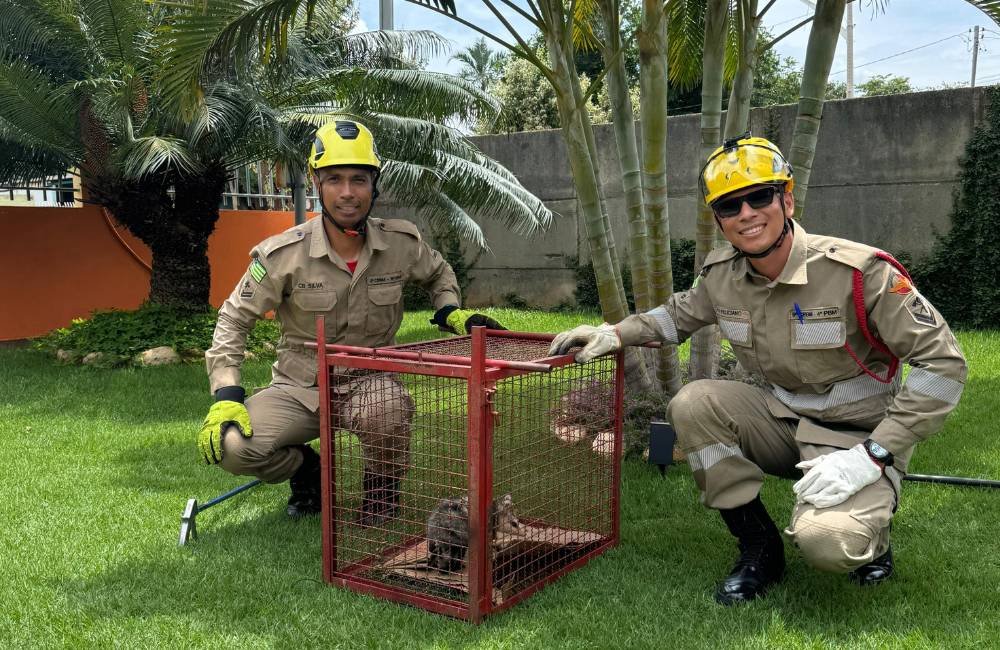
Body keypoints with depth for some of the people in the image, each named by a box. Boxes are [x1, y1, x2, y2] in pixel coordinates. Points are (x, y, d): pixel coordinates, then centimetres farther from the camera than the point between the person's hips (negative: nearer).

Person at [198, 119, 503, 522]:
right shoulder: (282, 254, -13)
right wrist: (226, 395, -13)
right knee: (230, 445, -25)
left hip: (368, 383, 0)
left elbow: (437, 274, 17)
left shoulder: (402, 243, -7)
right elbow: (235, 319, -3)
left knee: (389, 405, -37)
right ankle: (307, 470, 10)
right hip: (299, 390, 0)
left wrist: (451, 313, -3)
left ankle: (381, 497, -4)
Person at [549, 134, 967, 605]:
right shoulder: (722, 275, -5)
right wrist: (615, 333, -4)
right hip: (782, 419, 6)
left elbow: (943, 361, -19)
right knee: (692, 404, -19)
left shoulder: (859, 270, -22)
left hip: (858, 437, -5)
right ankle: (759, 547, -2)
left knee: (825, 540, -32)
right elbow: (679, 314, 17)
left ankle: (871, 519, 9)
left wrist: (872, 456, -24)